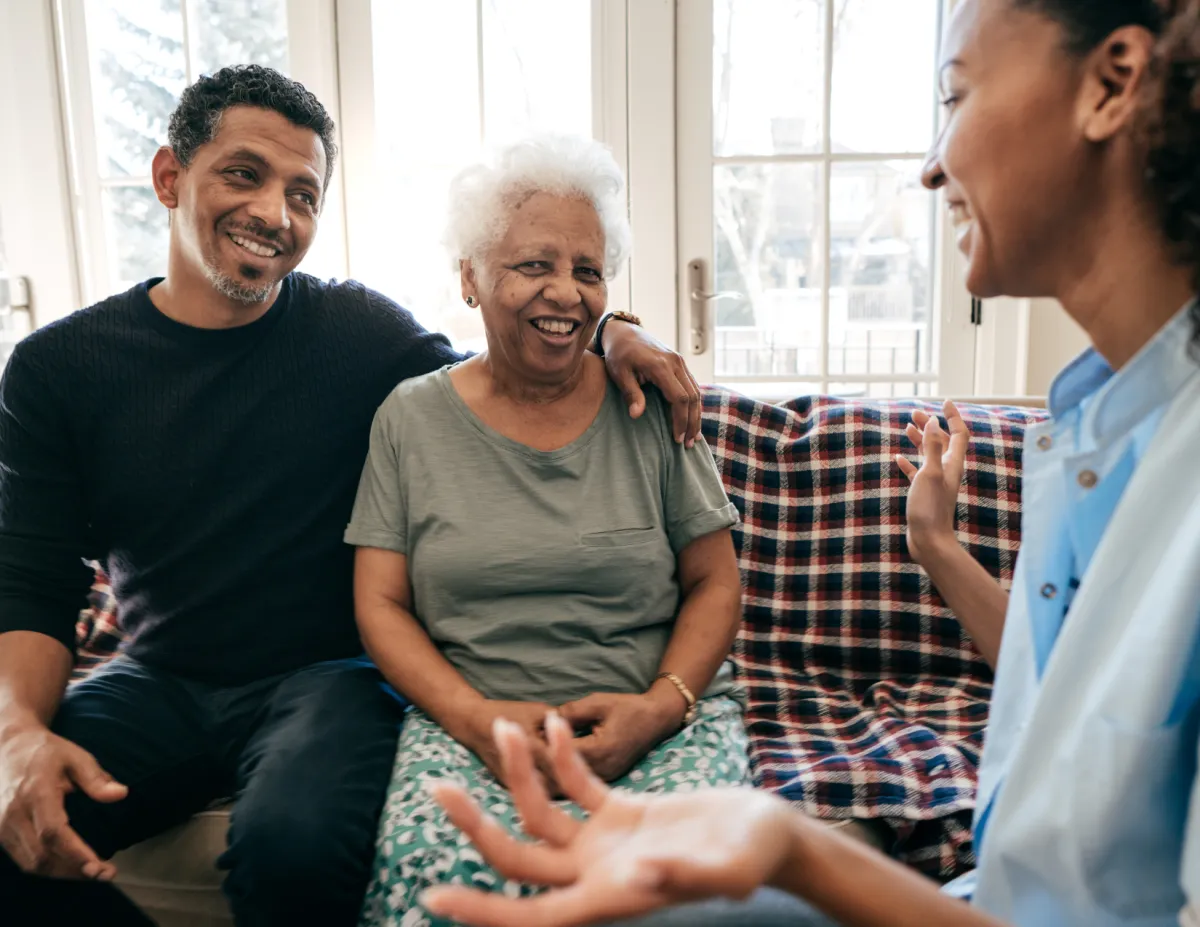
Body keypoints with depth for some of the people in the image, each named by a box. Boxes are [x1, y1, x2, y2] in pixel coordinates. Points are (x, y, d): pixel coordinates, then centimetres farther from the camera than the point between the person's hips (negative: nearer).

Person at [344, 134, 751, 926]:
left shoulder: (649, 405, 5)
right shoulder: (412, 417, 7)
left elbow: (716, 583, 6)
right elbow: (381, 602, 4)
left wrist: (661, 706, -11)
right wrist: (477, 718, -11)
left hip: (661, 713, 1)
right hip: (469, 718, 0)